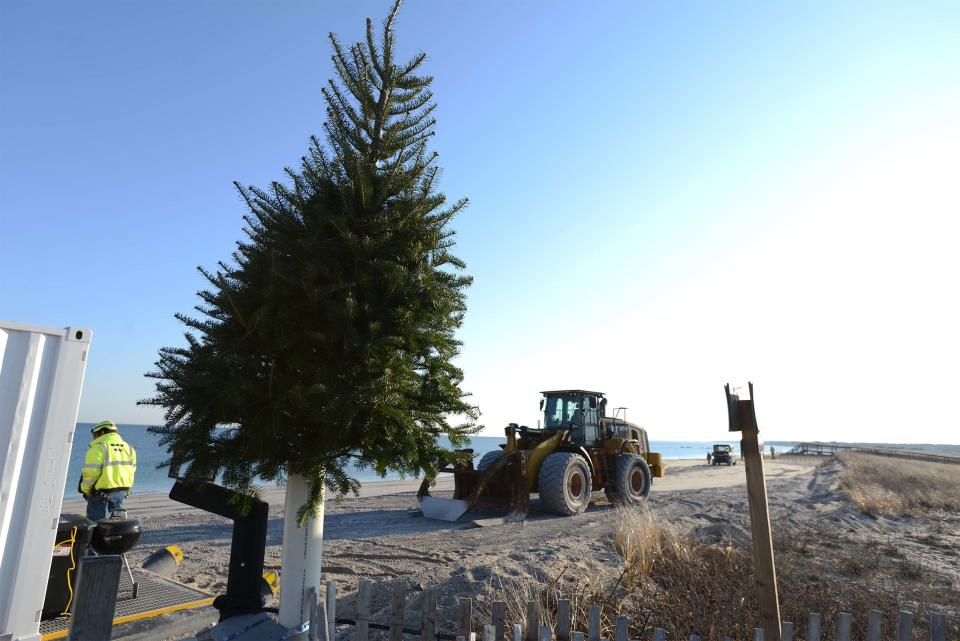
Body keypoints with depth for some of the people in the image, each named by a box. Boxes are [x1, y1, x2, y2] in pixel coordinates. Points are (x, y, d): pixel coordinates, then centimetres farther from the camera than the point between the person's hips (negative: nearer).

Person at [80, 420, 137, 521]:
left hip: (102, 493, -7)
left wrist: (86, 490, 0)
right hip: (122, 492, 7)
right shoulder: (128, 447, 11)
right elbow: (132, 470, 12)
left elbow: (91, 472, -15)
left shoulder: (98, 447, -11)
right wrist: (125, 489, 19)